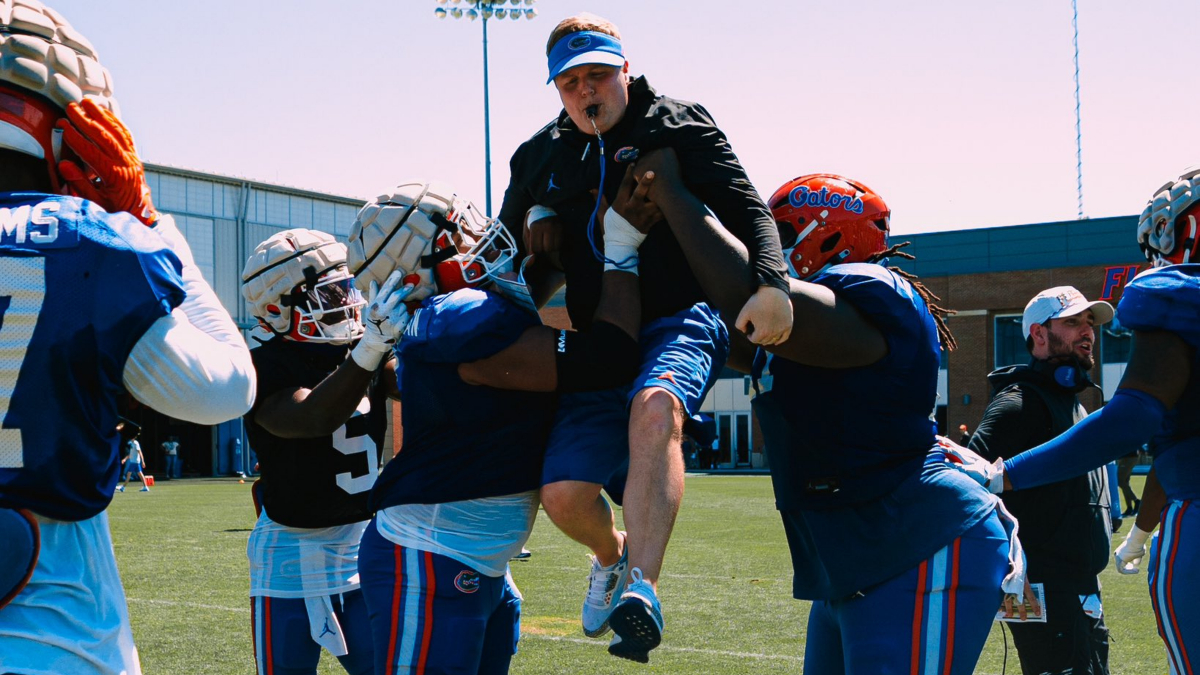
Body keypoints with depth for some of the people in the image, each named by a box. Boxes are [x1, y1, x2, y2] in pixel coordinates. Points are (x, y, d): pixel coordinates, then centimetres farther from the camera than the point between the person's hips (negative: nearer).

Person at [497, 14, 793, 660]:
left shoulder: (679, 126, 5)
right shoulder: (540, 157, 16)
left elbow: (744, 208, -5)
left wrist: (771, 282, -23)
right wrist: (534, 214, 6)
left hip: (681, 320, -4)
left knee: (654, 408, -38)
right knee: (564, 493, -9)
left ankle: (643, 591, -42)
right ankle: (613, 554, 27)